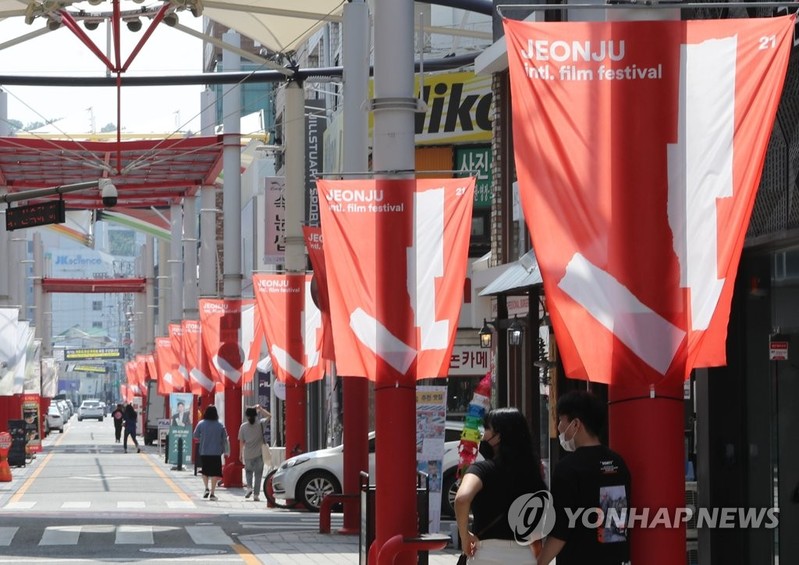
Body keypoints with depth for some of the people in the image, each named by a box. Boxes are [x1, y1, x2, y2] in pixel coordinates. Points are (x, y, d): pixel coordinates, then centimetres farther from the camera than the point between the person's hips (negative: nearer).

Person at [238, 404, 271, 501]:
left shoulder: (243, 426, -3)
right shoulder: (260, 424, -5)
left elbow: (241, 442, 0)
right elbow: (269, 416, 12)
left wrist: (240, 454, 9)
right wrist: (260, 408, 10)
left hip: (248, 454, 1)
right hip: (259, 454, -1)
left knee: (248, 471, 22)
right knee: (258, 473, 6)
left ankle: (249, 487, 0)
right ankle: (256, 494, 3)